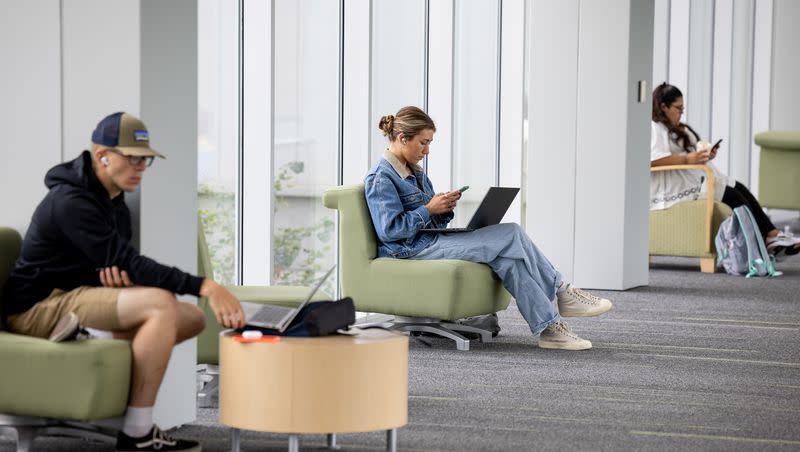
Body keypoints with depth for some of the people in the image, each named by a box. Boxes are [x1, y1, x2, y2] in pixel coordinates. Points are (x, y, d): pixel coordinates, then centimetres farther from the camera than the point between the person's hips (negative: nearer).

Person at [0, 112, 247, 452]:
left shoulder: (114, 202, 11)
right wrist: (204, 287, -37)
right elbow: (128, 263, -28)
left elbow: (121, 263, 16)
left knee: (193, 318, 1)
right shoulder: (71, 202, -20)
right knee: (161, 303, -30)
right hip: (40, 306, -10)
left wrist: (117, 275, -12)